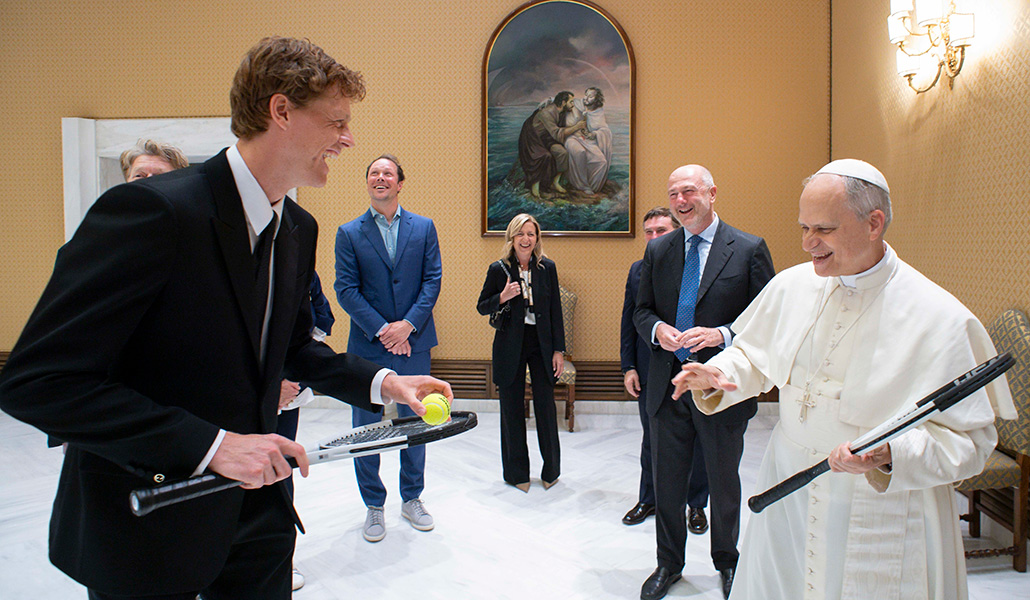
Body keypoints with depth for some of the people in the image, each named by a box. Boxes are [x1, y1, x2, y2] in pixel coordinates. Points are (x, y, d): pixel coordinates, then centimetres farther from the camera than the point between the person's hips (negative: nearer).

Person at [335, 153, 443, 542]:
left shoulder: (423, 228, 5)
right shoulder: (349, 233, 2)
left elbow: (433, 280, 0)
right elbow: (346, 290, -4)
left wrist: (407, 325, -12)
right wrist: (381, 330, -14)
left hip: (414, 343, 1)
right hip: (367, 346, -1)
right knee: (366, 429, 6)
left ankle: (412, 499, 28)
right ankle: (373, 507, 22)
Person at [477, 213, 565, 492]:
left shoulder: (547, 267, 2)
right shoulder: (499, 269, -3)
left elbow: (555, 311, 4)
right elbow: (482, 307, 3)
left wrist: (558, 350, 0)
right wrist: (502, 297, -17)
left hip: (541, 344, 1)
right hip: (510, 346, -1)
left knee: (546, 406, 1)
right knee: (512, 409, 7)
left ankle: (551, 470, 20)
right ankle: (517, 473, 22)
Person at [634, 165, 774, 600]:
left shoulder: (749, 250, -7)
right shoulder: (657, 250, 5)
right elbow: (641, 310, 10)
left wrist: (721, 335, -22)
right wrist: (657, 329, -12)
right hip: (668, 385, 3)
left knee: (724, 484, 17)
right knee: (667, 483, 15)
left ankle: (727, 563, 42)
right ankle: (669, 564, 36)